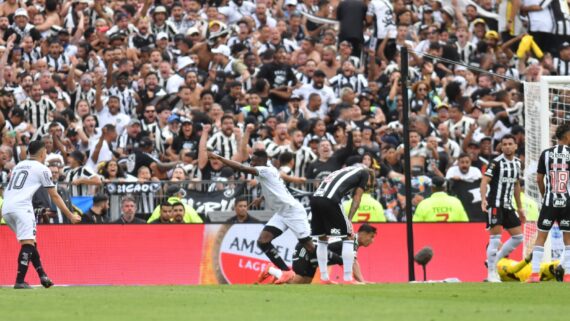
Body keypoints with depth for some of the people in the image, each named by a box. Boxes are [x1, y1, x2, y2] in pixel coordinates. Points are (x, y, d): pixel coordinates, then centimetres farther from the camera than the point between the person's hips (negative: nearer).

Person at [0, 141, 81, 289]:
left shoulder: (18, 166, 25)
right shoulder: (42, 169, 6)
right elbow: (54, 196, 7)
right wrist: (70, 216, 13)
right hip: (21, 207, -7)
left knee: (30, 242, 16)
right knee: (28, 243, -10)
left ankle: (42, 276, 13)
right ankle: (19, 281, -21)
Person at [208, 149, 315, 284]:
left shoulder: (266, 171, -16)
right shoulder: (270, 171, 11)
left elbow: (242, 168, -25)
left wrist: (218, 157, -22)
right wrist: (261, 198, 19)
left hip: (293, 210, -9)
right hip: (281, 213, 9)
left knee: (309, 247, -8)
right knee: (263, 241, -7)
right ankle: (287, 272, -4)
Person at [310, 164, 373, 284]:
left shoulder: (345, 171, 35)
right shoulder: (364, 173, 17)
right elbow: (356, 198, 9)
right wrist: (349, 220, 7)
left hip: (315, 198, 7)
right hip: (329, 201, -7)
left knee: (322, 238, 21)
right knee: (348, 237, 3)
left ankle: (324, 278, 22)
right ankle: (348, 279, -1)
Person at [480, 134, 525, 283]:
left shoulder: (517, 163, 11)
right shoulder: (497, 162, -11)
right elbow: (485, 181, -19)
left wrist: (520, 207, 22)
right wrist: (483, 199, -34)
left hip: (508, 205, 7)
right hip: (495, 204, -7)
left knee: (518, 237, 7)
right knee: (495, 238, -10)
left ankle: (494, 260, 19)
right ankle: (491, 273, -3)